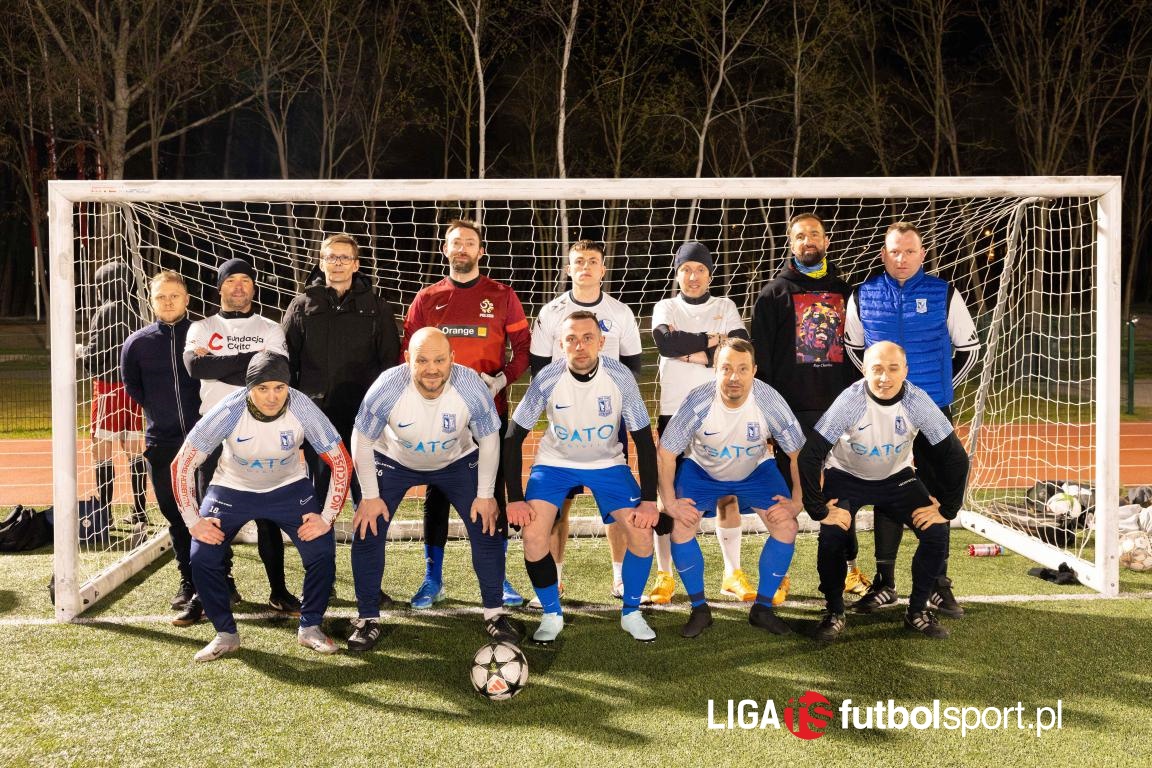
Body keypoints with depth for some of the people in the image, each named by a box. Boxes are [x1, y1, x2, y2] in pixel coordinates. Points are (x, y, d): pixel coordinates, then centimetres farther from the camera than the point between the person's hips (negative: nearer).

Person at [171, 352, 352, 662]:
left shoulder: (302, 409, -28)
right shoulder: (227, 412, -29)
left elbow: (341, 462, -17)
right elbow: (182, 465, -20)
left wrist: (327, 517, -19)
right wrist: (193, 521, -20)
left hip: (289, 487, 0)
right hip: (232, 488, 0)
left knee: (321, 551, -16)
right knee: (202, 557, -15)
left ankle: (310, 627, 7)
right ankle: (226, 633, 8)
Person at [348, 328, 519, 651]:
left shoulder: (471, 386, -31)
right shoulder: (387, 388, -33)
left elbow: (489, 439, -14)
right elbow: (362, 442, -17)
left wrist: (486, 494, -10)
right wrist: (370, 497, -14)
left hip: (457, 461, 1)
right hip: (394, 461, 0)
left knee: (488, 528, -9)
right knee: (367, 530, -11)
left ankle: (494, 613, 9)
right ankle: (368, 619, 7)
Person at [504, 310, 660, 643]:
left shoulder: (620, 377, -21)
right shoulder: (548, 378, -23)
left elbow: (644, 440, -12)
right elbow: (514, 437, -14)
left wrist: (649, 500, -18)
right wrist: (514, 499, -18)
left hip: (607, 463, 1)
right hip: (555, 462, 0)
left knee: (642, 531, -16)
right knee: (532, 534, -19)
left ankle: (631, 613, 8)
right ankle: (552, 615, 5)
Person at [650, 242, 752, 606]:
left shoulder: (725, 307, 12)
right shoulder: (666, 307, 9)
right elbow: (665, 342, -13)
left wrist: (692, 354, -11)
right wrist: (711, 340, -9)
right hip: (674, 412, -1)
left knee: (727, 493, 2)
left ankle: (733, 574, 11)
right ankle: (664, 576, 5)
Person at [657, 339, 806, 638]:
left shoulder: (769, 402, -29)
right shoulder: (699, 402, -31)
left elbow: (799, 453, -16)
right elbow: (665, 453, -20)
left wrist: (797, 502, -19)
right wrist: (670, 503, -24)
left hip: (756, 470, 1)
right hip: (701, 469, -1)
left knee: (787, 527, -15)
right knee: (680, 527, -20)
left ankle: (762, 608, 4)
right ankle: (699, 609, 0)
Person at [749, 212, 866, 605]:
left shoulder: (844, 291, 13)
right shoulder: (774, 293, 3)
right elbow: (761, 355, -1)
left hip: (839, 409, 3)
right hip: (792, 410, -2)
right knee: (787, 492, 2)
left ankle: (851, 568, 19)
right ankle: (780, 573, 10)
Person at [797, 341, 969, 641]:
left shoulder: (918, 402, -23)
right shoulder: (850, 401, -30)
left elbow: (955, 457, -14)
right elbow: (809, 456, -29)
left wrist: (946, 509, -14)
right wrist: (819, 511, -29)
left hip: (897, 477, 3)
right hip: (846, 476, -2)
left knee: (937, 532, -15)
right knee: (832, 535, -25)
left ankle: (917, 610, 6)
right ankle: (834, 612, -1)